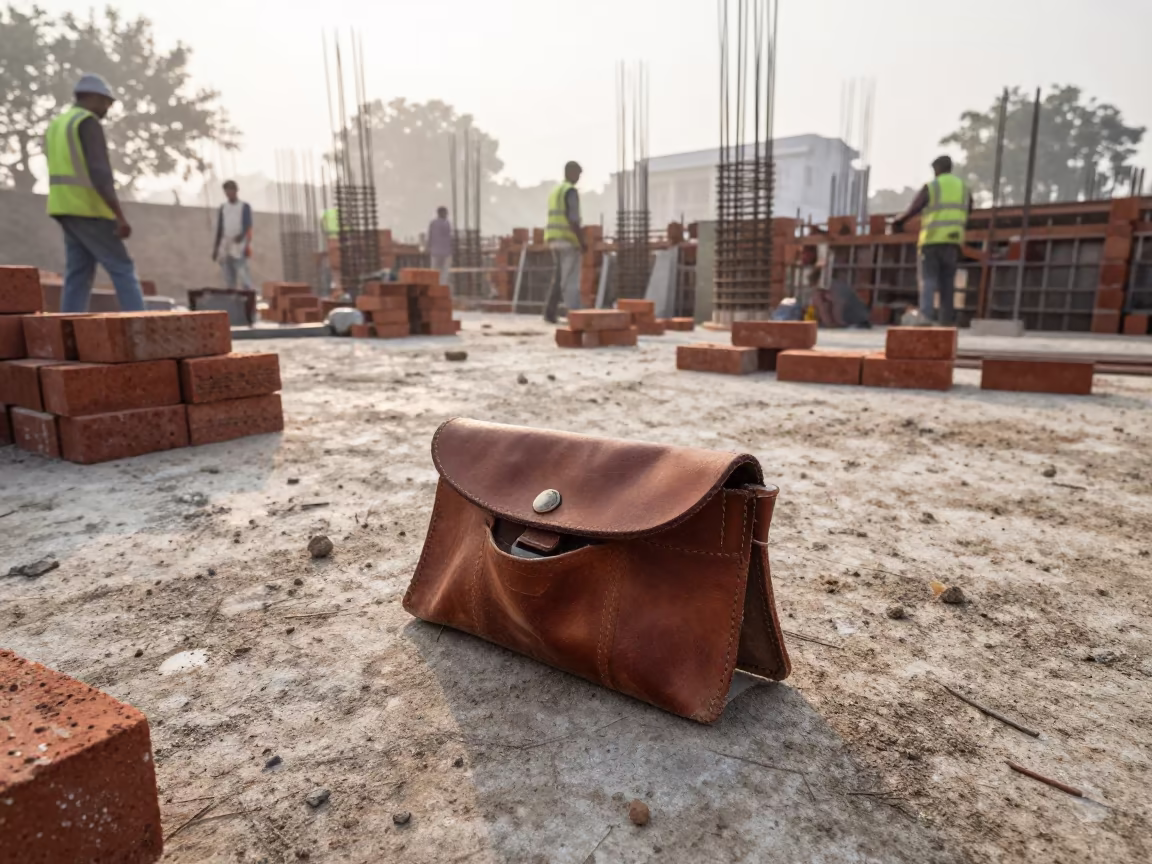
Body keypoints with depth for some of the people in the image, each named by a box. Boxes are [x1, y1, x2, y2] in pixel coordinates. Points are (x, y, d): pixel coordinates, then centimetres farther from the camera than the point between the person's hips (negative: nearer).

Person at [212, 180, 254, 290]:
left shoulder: (244, 206, 2)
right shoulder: (223, 208, 16)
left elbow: (248, 226, -10)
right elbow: (219, 229, 17)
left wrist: (241, 235, -31)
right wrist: (216, 248, 13)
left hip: (240, 247, -5)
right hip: (227, 248, 5)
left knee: (243, 276, -13)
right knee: (228, 278, 4)